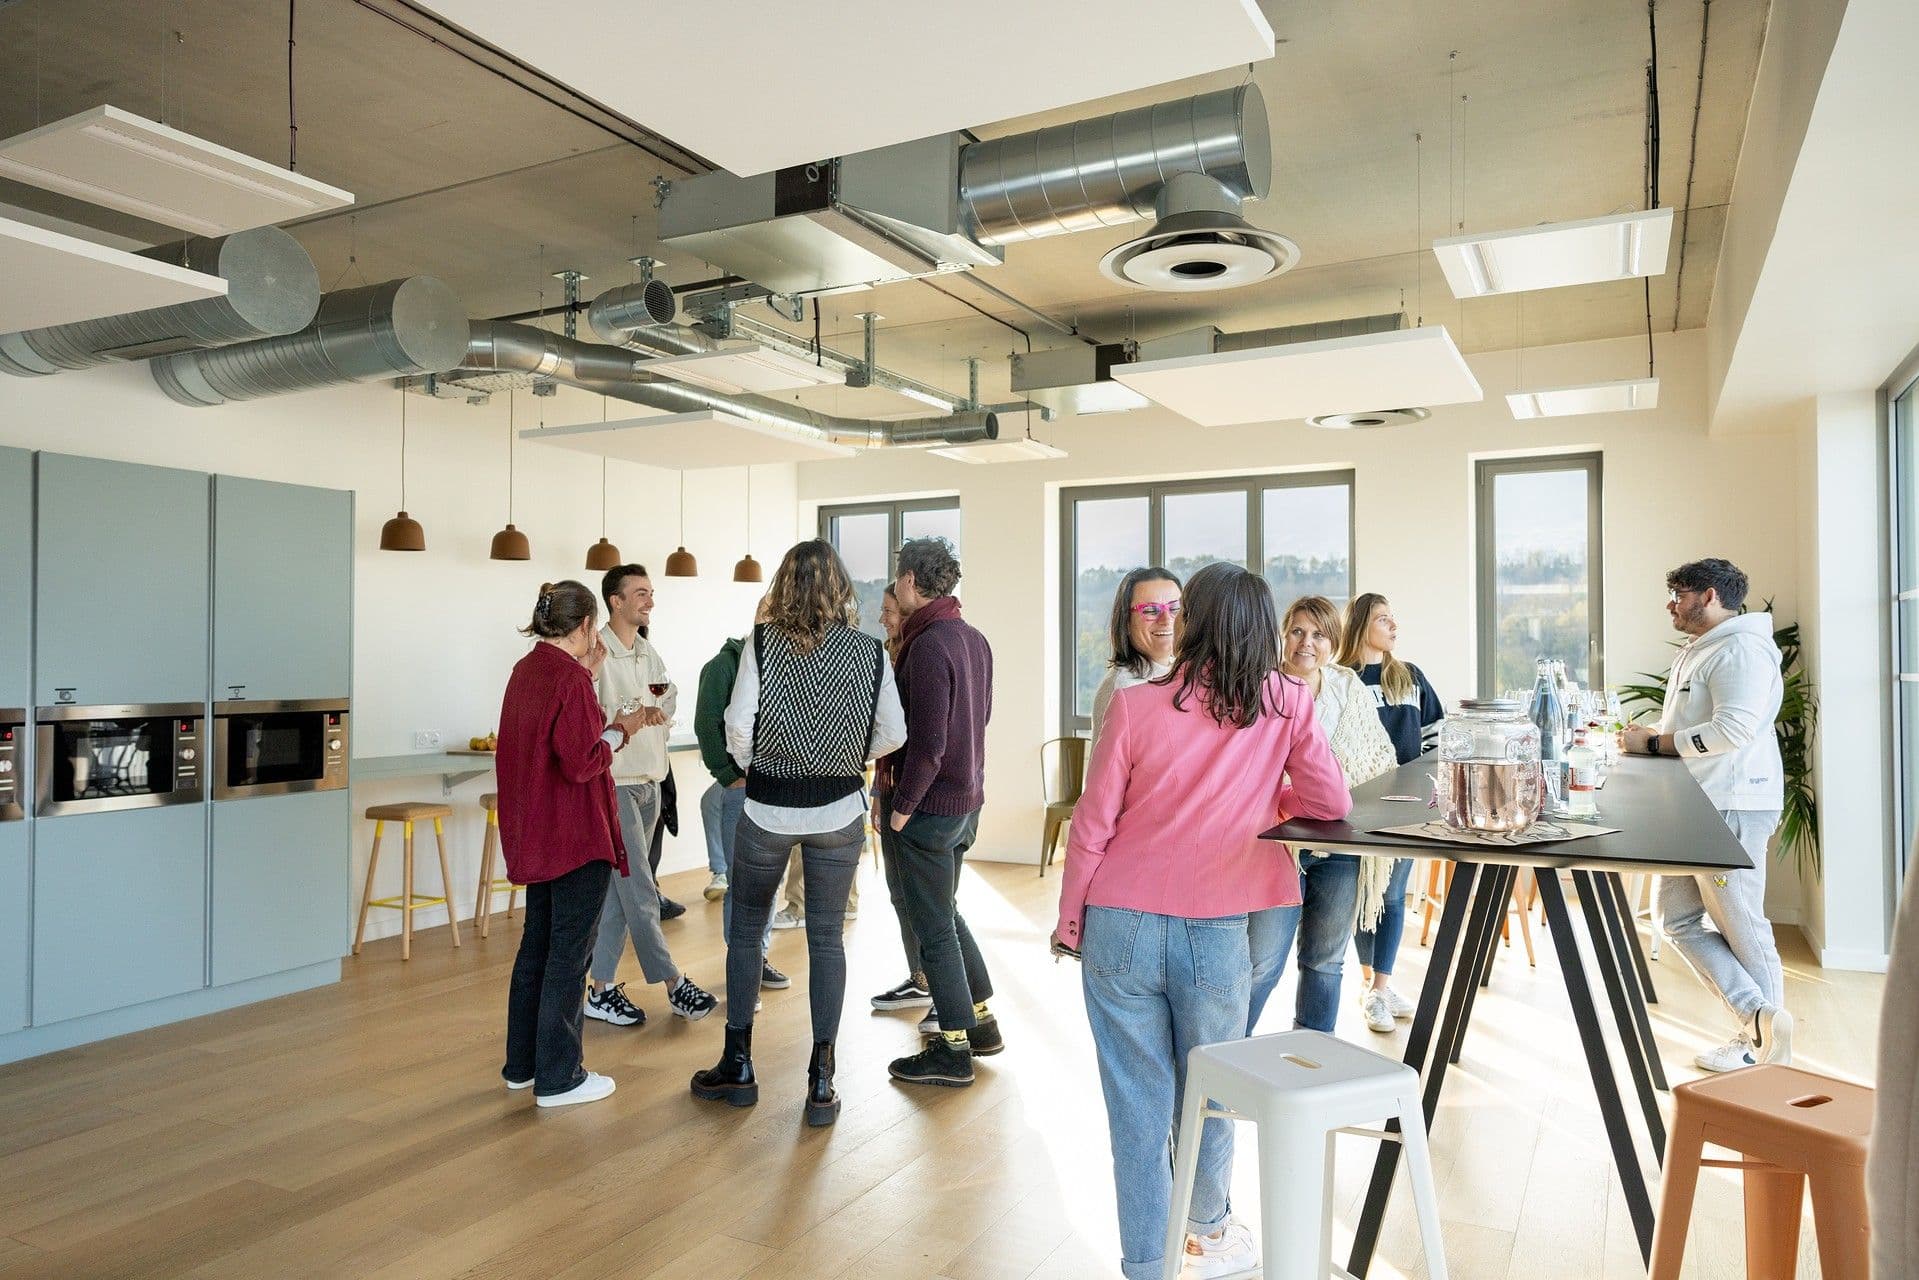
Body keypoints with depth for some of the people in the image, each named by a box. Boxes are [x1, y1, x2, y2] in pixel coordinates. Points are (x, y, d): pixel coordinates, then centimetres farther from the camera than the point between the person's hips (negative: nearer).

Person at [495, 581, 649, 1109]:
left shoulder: (526, 669, 8)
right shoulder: (571, 678, -19)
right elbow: (581, 763, -23)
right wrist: (620, 731, -7)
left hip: (534, 835, 9)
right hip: (576, 836, -9)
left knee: (536, 943, 18)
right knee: (569, 951, 1)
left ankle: (522, 1063, 30)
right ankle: (558, 1078, 11)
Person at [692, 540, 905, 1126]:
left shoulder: (762, 645, -10)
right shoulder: (869, 651, -6)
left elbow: (738, 727, -9)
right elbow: (894, 733, -1)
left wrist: (753, 767, 10)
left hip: (768, 810, -1)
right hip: (839, 812, 1)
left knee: (745, 931, 16)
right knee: (826, 938, 10)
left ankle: (737, 1066, 25)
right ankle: (821, 1082, 13)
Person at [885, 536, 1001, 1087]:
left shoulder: (928, 645, -21)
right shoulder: (974, 639, 6)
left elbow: (929, 742, -23)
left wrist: (902, 806, -14)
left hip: (932, 806, -9)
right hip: (968, 798, 9)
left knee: (934, 927, 4)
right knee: (946, 913, 23)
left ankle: (953, 1051, 15)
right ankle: (981, 1022, 32)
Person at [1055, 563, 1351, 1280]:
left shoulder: (1135, 704, -8)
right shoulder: (1286, 704, -4)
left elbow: (1092, 825, -5)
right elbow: (1333, 803, 1)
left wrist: (1070, 923, 7)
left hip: (1121, 931, -1)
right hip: (1218, 934, 1)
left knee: (1137, 1106, 9)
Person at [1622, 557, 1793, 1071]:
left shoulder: (1741, 649, -12)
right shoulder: (1696, 652, 20)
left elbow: (1734, 728, -25)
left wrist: (1654, 743, -17)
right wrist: (1650, 737, 9)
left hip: (1731, 807, -10)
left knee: (1741, 926, -2)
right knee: (1682, 921, 8)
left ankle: (1769, 1047, 8)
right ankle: (1761, 1016, 10)